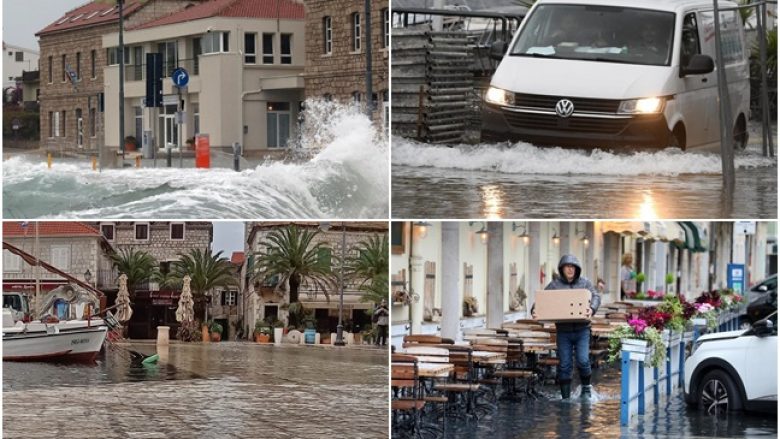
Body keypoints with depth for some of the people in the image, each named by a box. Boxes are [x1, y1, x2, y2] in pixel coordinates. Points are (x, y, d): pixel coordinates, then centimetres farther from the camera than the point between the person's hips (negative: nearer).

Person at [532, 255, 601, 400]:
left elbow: (596, 296, -6)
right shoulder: (554, 285, 4)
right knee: (564, 365, 2)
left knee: (583, 361, -11)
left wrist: (592, 309, -28)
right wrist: (534, 310, -23)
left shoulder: (585, 283, 5)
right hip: (563, 331, 1)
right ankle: (565, 397, 11)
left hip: (582, 329, -1)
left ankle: (586, 389, 14)